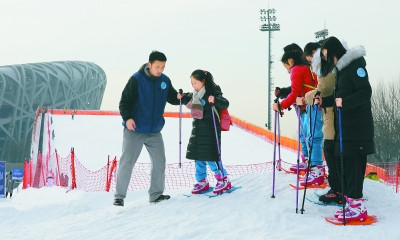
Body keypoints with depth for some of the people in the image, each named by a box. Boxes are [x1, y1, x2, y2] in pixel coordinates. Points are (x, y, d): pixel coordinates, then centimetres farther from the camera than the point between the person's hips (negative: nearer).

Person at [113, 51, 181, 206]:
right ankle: (119, 196, 5)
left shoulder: (165, 80, 4)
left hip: (154, 132, 5)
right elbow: (124, 100, -10)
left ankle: (156, 194, 22)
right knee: (127, 162, -4)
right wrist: (127, 117, -25)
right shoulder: (136, 79, -11)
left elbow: (172, 98, 13)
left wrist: (179, 97, -9)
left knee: (159, 162, 8)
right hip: (135, 130, -5)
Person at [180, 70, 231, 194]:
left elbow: (225, 104, -23)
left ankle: (224, 180, 8)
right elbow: (187, 100, 29)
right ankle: (202, 181, 22)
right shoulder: (194, 95, 9)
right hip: (197, 130, 8)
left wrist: (214, 100, -40)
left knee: (211, 157, -7)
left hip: (210, 131, -8)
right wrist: (182, 97, 9)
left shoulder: (213, 93, -13)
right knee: (198, 157, 10)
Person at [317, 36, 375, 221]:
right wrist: (324, 101, 11)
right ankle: (352, 202, 11)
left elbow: (366, 92, -19)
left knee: (353, 162, -10)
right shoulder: (341, 69, 18)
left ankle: (358, 206, -6)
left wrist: (345, 102, -31)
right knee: (341, 160, 6)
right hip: (343, 125, 9)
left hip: (357, 126, -9)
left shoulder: (355, 65, -10)